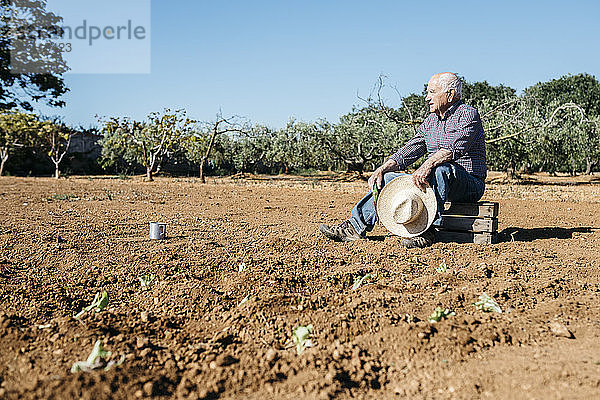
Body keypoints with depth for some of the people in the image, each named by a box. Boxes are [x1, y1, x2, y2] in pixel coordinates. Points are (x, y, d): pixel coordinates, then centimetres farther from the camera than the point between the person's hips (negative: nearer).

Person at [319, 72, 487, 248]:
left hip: (470, 184, -7)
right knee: (387, 178, -3)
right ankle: (355, 226, -4)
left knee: (441, 168, -39)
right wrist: (381, 169, -5)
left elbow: (454, 147, -27)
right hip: (434, 180, 7)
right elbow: (408, 151, 9)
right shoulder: (430, 121, 14)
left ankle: (428, 230, -35)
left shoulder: (468, 114, -9)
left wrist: (427, 166, -42)